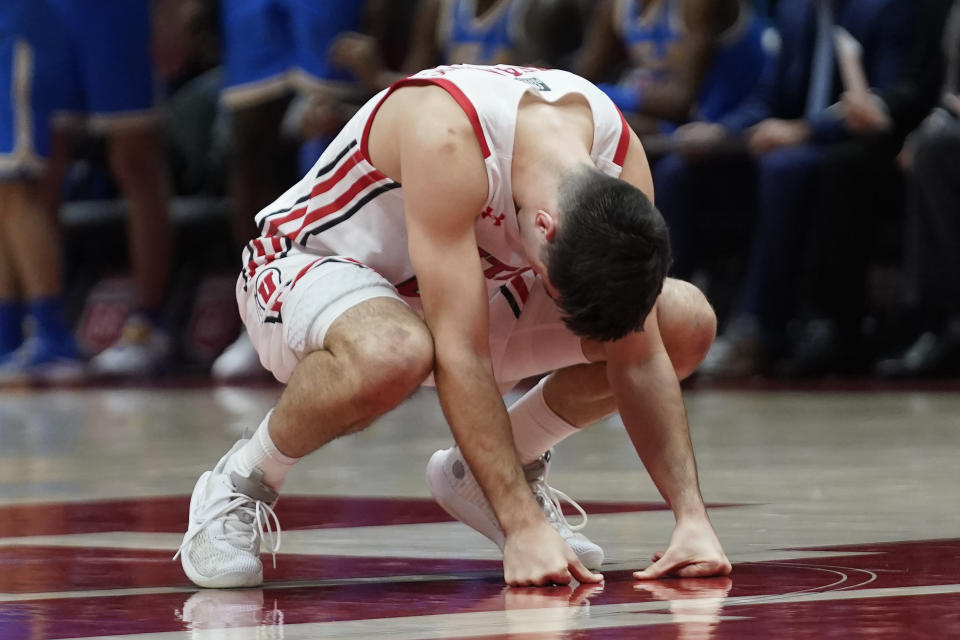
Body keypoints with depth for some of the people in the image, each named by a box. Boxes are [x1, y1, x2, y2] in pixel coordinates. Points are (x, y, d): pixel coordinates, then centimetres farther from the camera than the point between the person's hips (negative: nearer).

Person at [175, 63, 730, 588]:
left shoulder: (619, 152, -20)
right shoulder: (447, 137, -39)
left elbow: (638, 360, -13)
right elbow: (460, 357, -39)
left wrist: (691, 517, -19)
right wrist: (523, 528, -40)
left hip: (463, 286, 6)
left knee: (688, 322, -8)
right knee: (391, 354, -43)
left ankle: (490, 468, 10)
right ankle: (240, 486, -14)